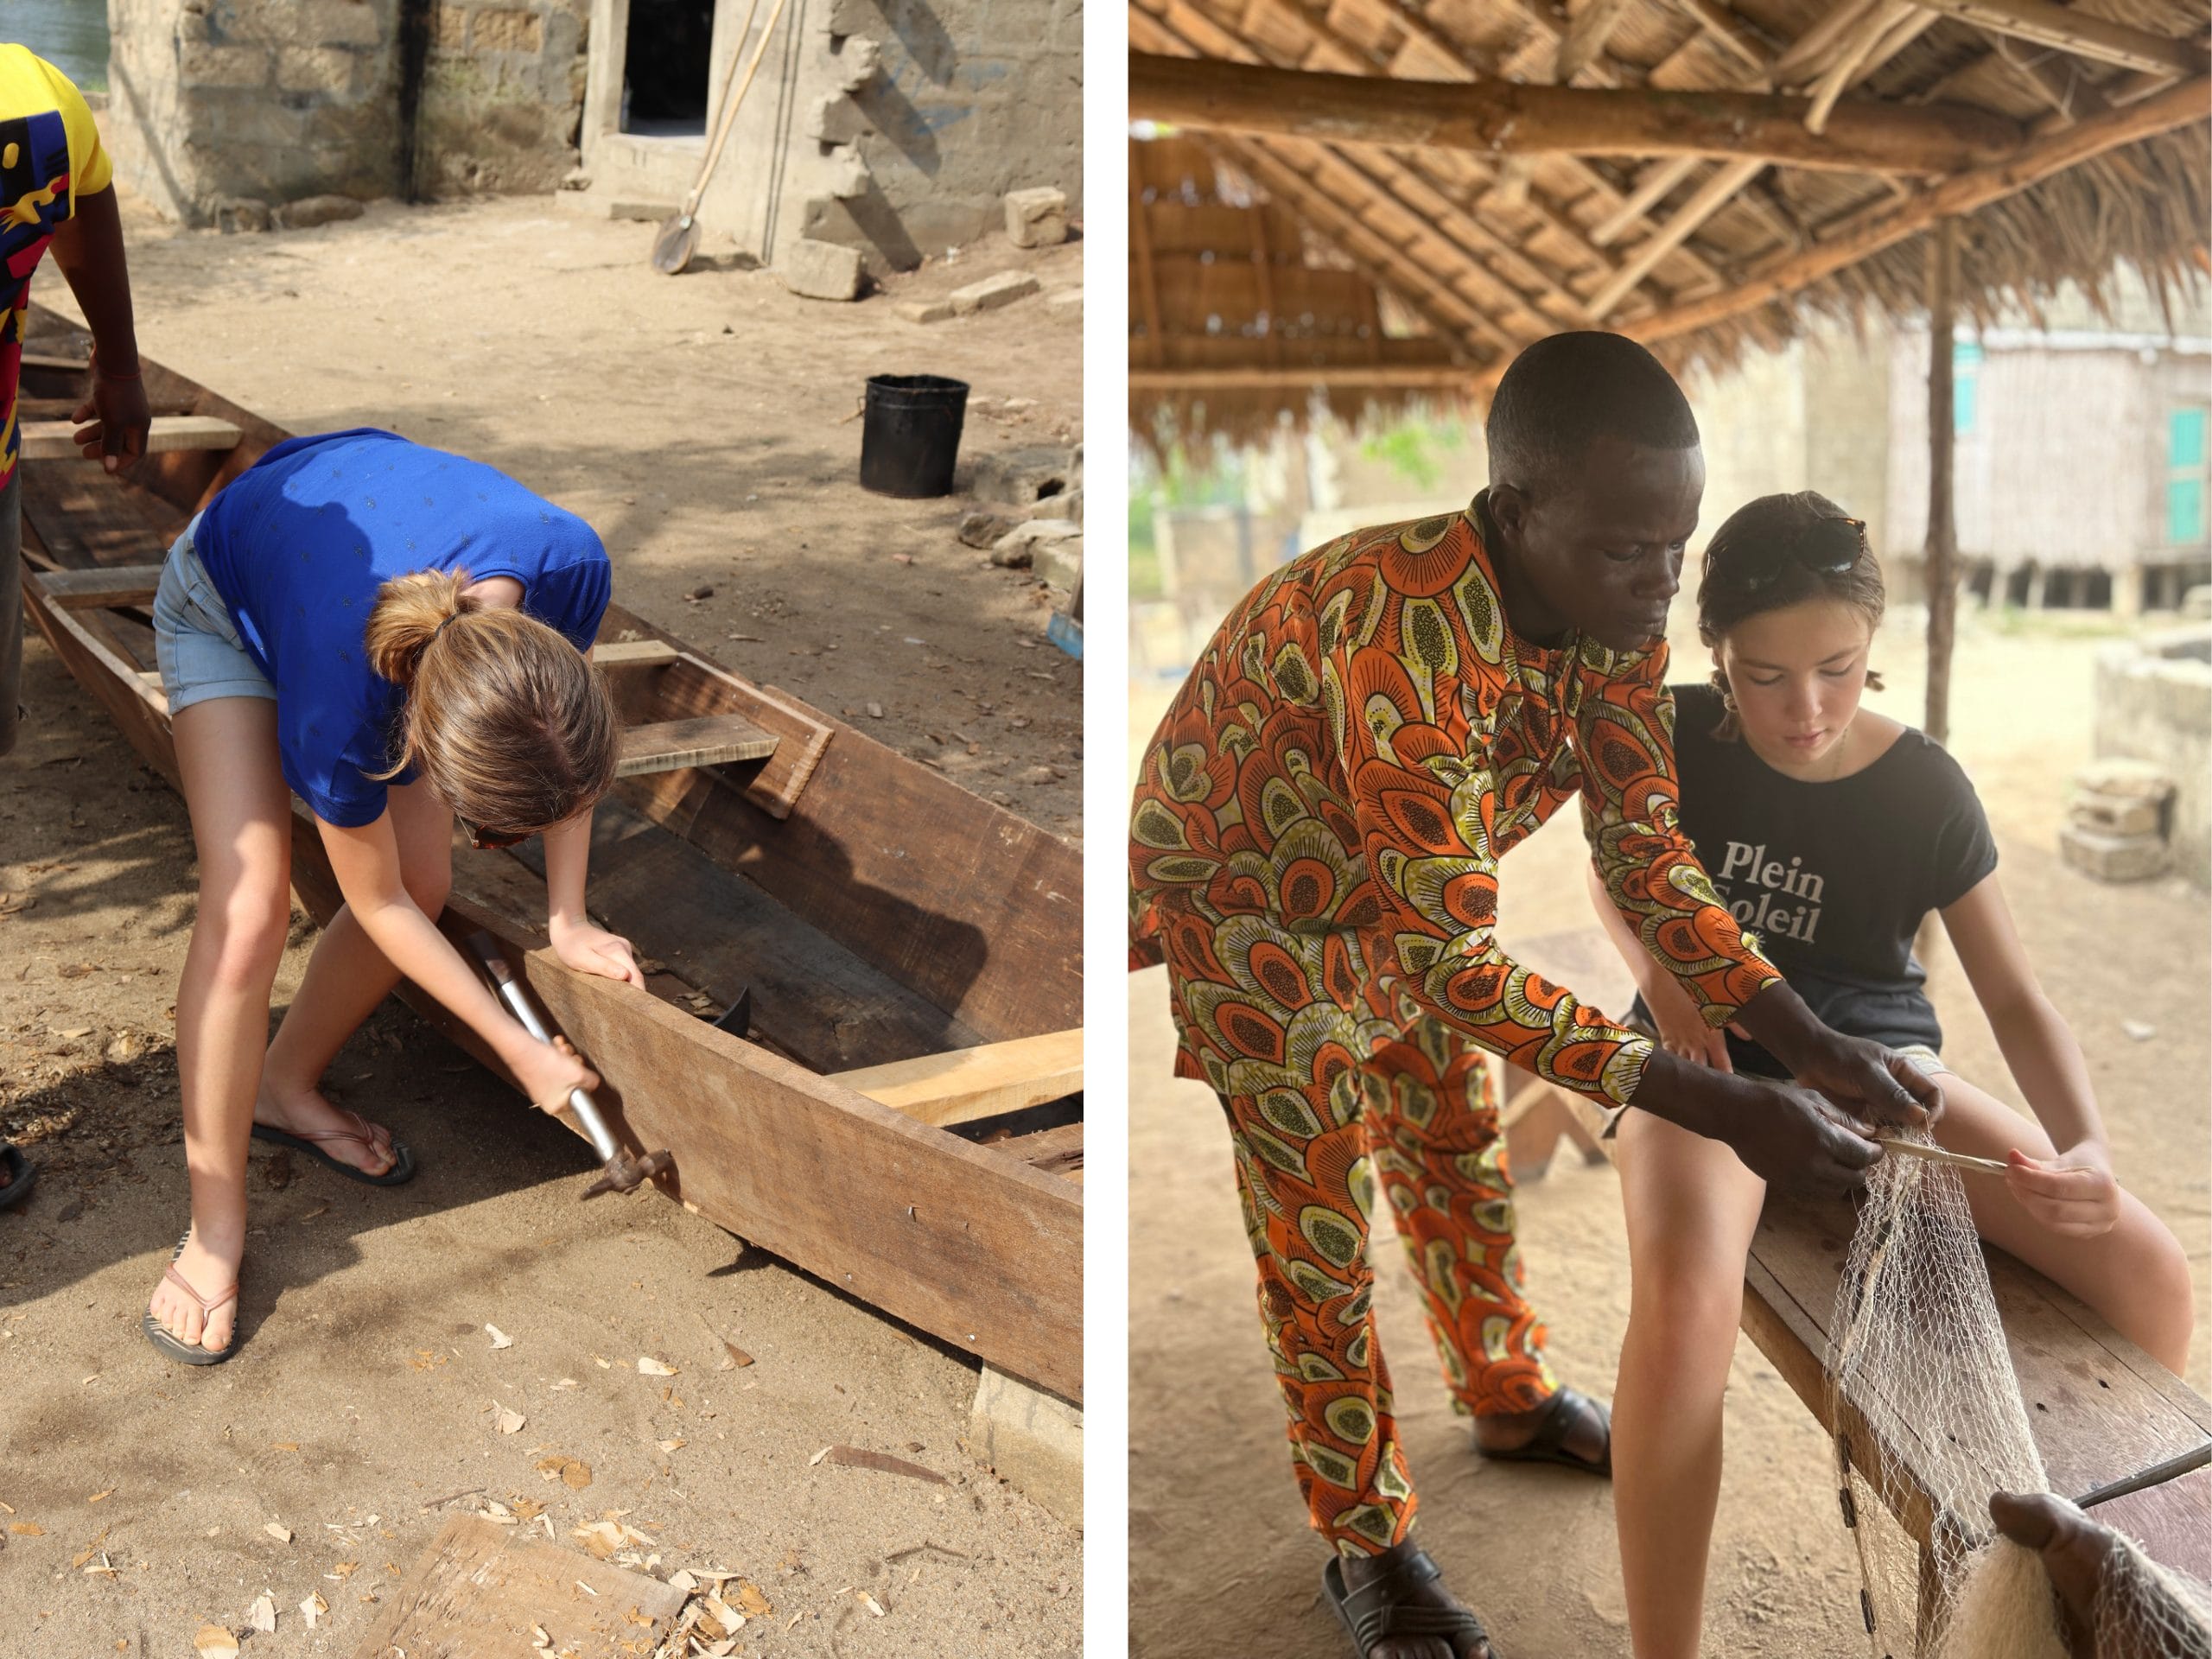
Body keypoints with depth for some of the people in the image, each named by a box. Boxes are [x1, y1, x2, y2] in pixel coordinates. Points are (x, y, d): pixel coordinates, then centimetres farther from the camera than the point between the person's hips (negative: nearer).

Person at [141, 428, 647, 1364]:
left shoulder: (568, 566, -37)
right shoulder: (338, 710, -43)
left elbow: (564, 755, -12)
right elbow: (379, 906, -23)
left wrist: (568, 923, -9)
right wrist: (521, 1052, -17)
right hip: (227, 606, -5)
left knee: (426, 883, -3)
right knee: (249, 907, -19)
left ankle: (284, 1087, 24)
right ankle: (215, 1228, -4)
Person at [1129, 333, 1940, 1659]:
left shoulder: (1619, 615, -18)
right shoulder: (1413, 630, -43)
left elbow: (1647, 851, -9)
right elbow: (1451, 959, -40)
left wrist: (1812, 1042, -21)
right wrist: (1725, 1111, -41)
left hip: (1414, 904, 7)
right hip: (1250, 916, -7)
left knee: (1464, 1161, 21)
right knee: (1322, 1239, 4)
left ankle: (1512, 1396, 46)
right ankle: (1369, 1541, 23)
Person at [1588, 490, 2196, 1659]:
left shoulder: (1926, 791, -8)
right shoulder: (1673, 738, -9)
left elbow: (2015, 998, -6)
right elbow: (1612, 880, 11)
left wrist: (2087, 1146, -26)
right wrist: (1657, 974, -12)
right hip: (1710, 1056, -2)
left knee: (2148, 1272, -17)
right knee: (1685, 1299, -38)